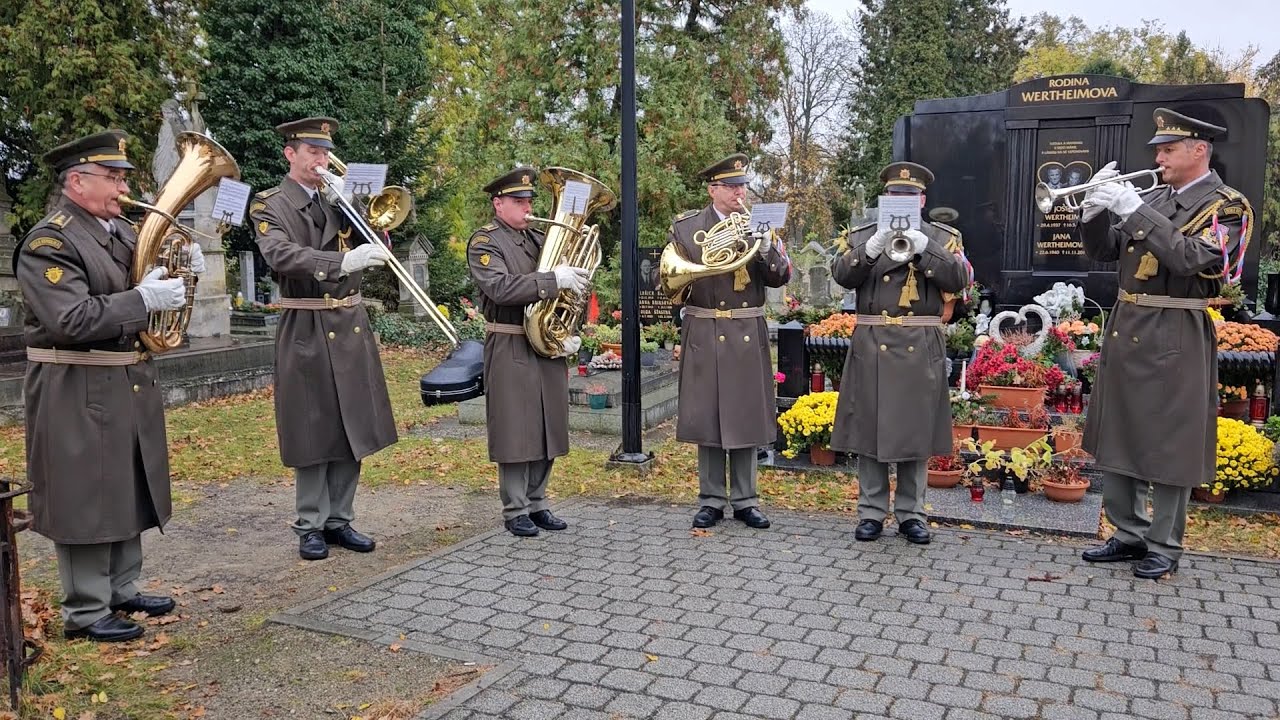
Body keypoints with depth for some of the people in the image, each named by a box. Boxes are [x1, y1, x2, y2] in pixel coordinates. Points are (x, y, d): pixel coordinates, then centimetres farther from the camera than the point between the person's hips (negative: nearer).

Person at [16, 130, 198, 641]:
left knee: (129, 491, 16)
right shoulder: (48, 243, -14)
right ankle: (85, 612, 12)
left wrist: (183, 270, 0)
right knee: (86, 498, 0)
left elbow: (158, 286, 20)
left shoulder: (123, 232, 11)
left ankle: (122, 590, 30)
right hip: (78, 394, -8)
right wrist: (144, 299, -25)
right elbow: (72, 320, -25)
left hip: (131, 385, 9)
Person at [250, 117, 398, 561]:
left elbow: (377, 245, 6)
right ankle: (310, 526, 13)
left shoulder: (339, 198, 14)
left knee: (352, 430, 8)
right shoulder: (269, 205, -2)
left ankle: (340, 520, 20)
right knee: (313, 433, 0)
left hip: (351, 327, 5)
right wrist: (343, 262, -37)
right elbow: (282, 255, -22)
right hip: (306, 331, -5)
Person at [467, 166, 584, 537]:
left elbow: (571, 287, 17)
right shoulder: (483, 242, -5)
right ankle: (515, 510, 10)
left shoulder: (539, 239, 15)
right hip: (511, 350, -6)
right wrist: (554, 279, -28)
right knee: (515, 430, -1)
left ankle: (537, 503, 21)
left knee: (547, 428, 10)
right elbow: (500, 288, -22)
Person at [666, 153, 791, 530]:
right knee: (706, 416, 3)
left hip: (748, 336, 1)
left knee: (747, 417, 5)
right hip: (704, 335, -1)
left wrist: (766, 249, -18)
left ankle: (745, 500, 16)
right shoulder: (685, 227, 4)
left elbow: (781, 277, -1)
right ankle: (711, 500, 15)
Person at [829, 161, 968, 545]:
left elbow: (959, 278, -6)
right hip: (872, 345, 0)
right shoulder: (862, 235, 11)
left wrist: (923, 247, -18)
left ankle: (911, 513, 15)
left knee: (916, 429, 4)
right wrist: (872, 248, -19)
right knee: (869, 426, 2)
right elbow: (842, 274, -4)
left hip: (921, 348, 0)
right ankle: (871, 512, 12)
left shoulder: (943, 237, 10)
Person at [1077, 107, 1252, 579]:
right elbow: (1104, 252, 11)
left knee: (1169, 445, 1)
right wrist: (1095, 212, -7)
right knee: (1118, 437, 11)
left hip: (1174, 340, -6)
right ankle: (1128, 534, 23)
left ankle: (1164, 546, 13)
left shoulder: (1227, 205, -6)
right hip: (1125, 332, 7)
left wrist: (1135, 210, -24)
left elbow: (1190, 258, -22)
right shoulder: (1153, 198, 12)